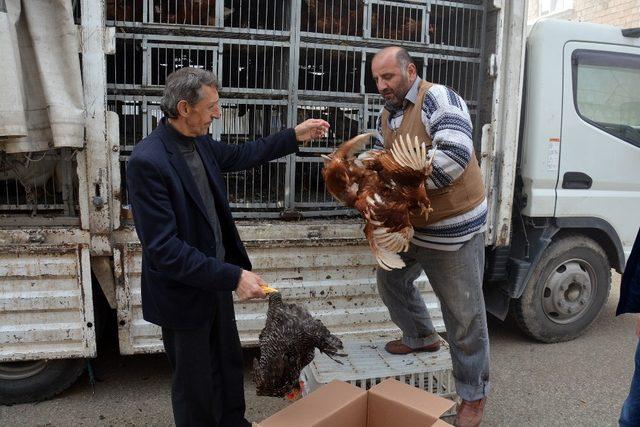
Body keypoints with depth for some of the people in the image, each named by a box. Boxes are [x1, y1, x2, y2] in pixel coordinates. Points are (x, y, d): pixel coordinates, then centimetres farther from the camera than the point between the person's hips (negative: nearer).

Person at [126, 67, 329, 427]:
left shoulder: (200, 143, -2)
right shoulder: (147, 161, -26)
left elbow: (240, 156, 19)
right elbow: (163, 248, -28)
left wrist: (295, 137, 15)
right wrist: (233, 276, -29)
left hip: (216, 277, 8)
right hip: (184, 292, -8)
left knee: (229, 361, 26)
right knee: (195, 384, 13)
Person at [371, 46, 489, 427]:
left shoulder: (438, 99, -19)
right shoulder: (388, 114, 8)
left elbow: (456, 153, -32)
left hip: (453, 227, -8)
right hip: (411, 224, 9)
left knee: (464, 314, 3)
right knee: (391, 279, 23)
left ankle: (474, 395, 22)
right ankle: (422, 337, 49)